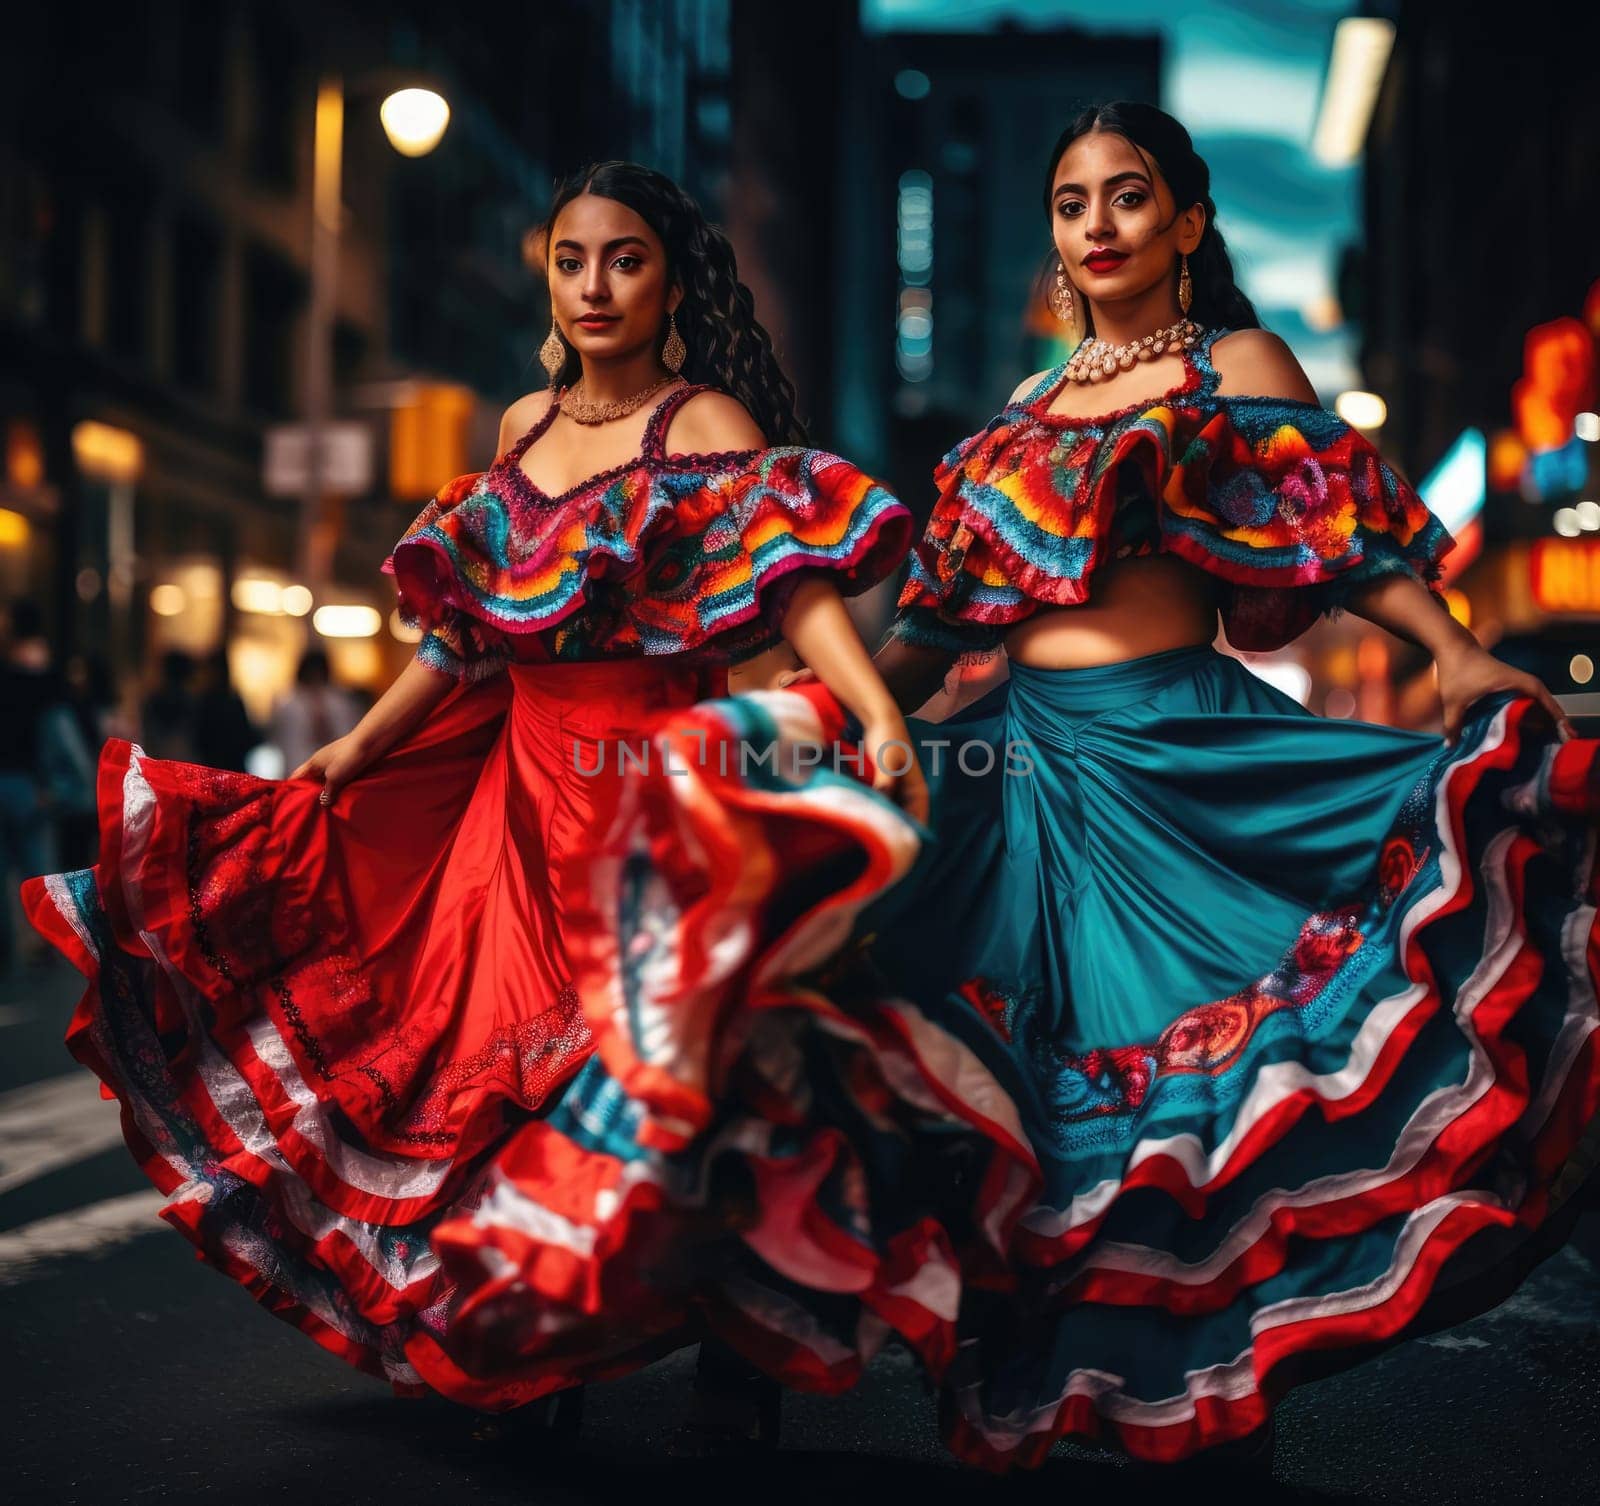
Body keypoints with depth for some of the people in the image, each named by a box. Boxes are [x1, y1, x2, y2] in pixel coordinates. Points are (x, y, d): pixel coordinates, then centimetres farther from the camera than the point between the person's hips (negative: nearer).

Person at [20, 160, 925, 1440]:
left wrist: (878, 714, -38)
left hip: (651, 777, -6)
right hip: (520, 773, 6)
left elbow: (794, 580, -22)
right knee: (509, 1044, 8)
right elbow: (469, 630, 19)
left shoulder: (707, 425, -6)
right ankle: (527, 1365, 22)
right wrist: (357, 749, 19)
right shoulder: (525, 426, 13)